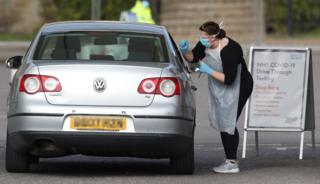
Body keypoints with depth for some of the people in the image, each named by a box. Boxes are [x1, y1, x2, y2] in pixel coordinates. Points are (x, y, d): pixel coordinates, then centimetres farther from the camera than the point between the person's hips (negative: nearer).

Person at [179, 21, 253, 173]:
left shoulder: (229, 50, -32)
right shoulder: (205, 44, -8)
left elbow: (229, 79, -32)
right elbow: (193, 58, 5)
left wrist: (209, 71, -30)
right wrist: (185, 51, -15)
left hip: (237, 88, -9)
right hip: (219, 90, 9)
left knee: (228, 123, -10)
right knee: (222, 123, 11)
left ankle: (232, 163, -5)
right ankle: (230, 161, 19)